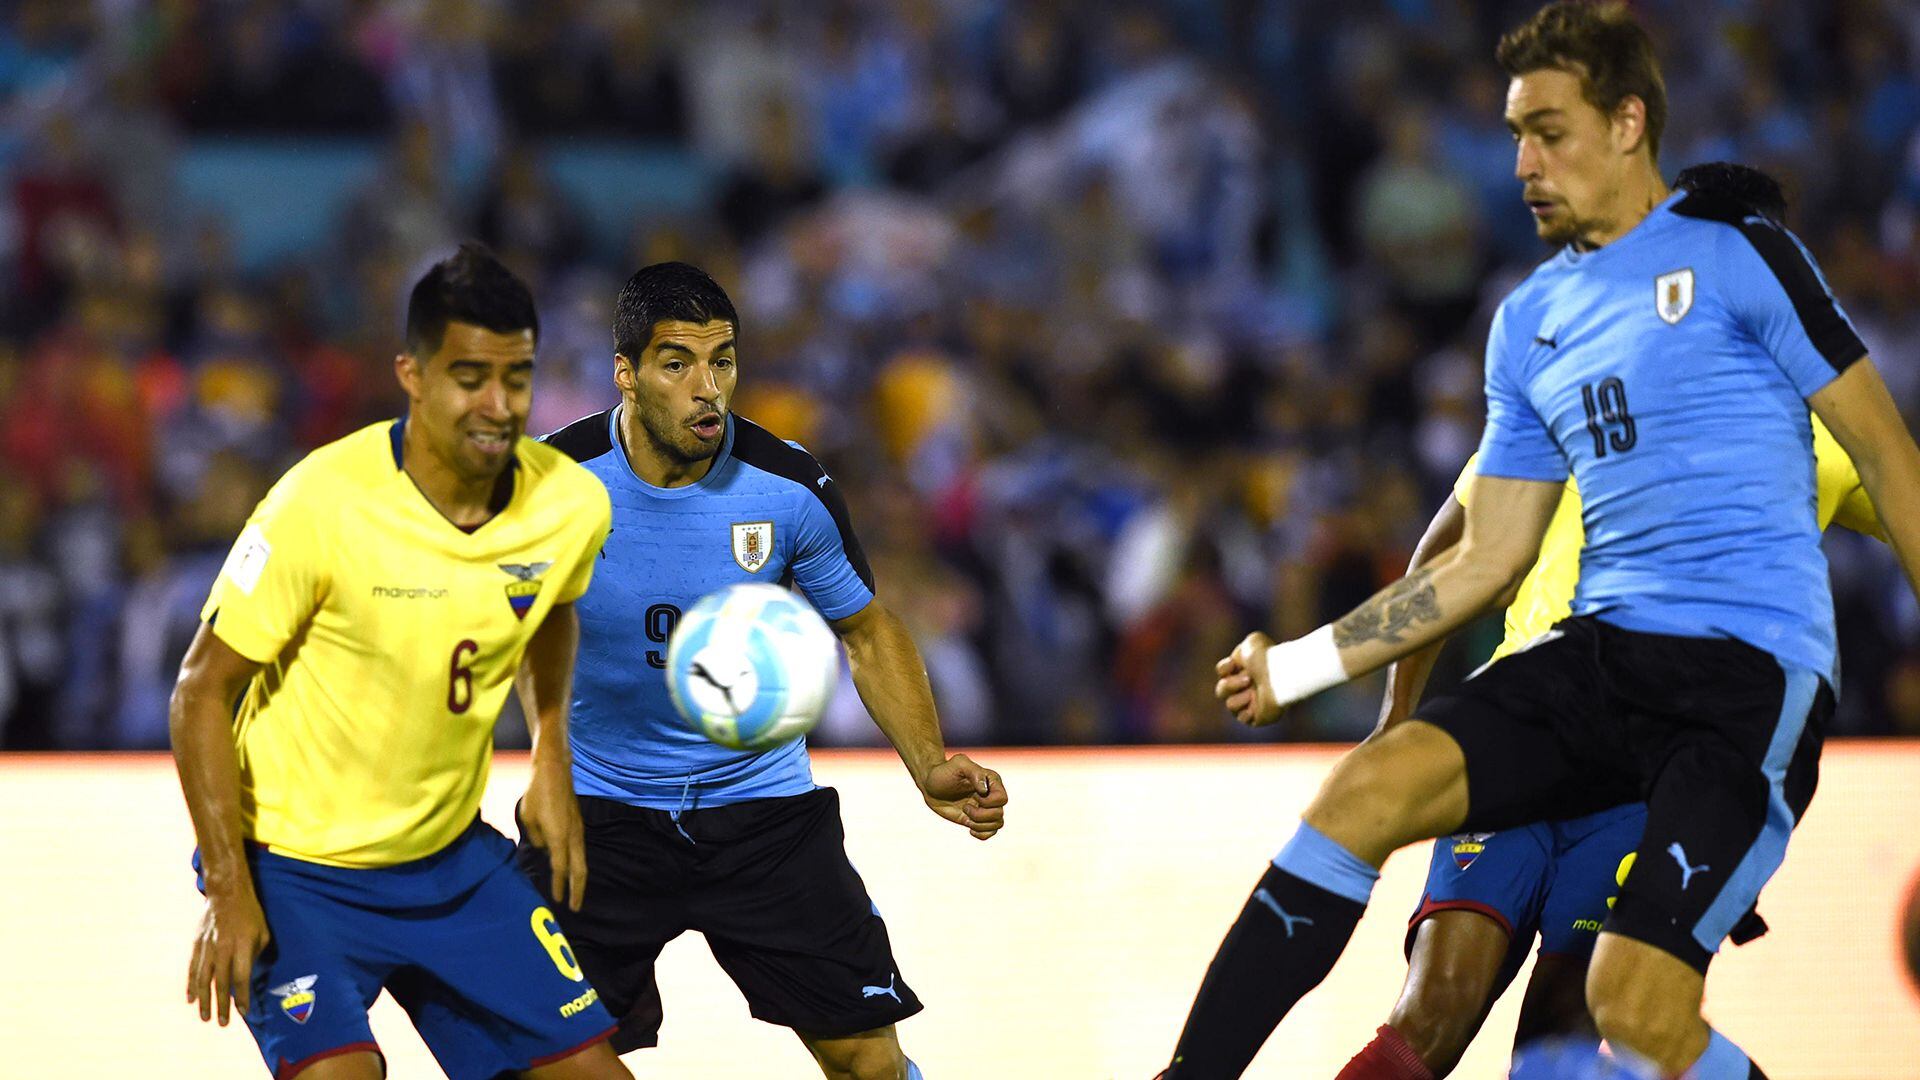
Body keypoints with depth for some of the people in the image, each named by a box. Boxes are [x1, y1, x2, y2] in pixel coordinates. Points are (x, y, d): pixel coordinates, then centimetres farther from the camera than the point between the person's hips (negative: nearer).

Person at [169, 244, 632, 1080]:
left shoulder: (570, 504, -8)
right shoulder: (324, 503, -24)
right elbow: (202, 693, -15)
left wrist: (551, 758, 9)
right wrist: (230, 891, -19)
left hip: (453, 856, 5)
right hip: (294, 868, -5)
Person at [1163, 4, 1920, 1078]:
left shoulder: (1737, 254, -1)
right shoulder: (1529, 324, 18)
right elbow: (1489, 560, 20)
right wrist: (1303, 664, 14)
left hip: (1751, 673, -6)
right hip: (1600, 658, 6)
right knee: (1368, 789, -15)